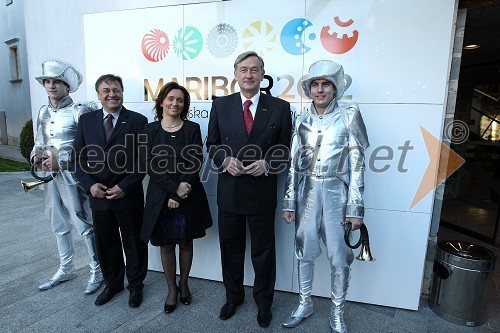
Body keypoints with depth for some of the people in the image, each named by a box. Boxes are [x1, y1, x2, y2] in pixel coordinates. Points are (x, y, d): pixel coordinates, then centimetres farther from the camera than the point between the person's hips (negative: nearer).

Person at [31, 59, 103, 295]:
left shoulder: (79, 111, -9)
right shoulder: (43, 112, 12)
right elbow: (39, 142, 19)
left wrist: (61, 161, -17)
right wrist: (37, 155, -3)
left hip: (72, 177, -7)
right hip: (50, 177, 7)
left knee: (84, 226, -2)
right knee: (58, 225, 17)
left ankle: (97, 272, 13)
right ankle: (66, 269, 34)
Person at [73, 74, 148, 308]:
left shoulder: (138, 120, -5)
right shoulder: (86, 120, 6)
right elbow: (79, 157, 6)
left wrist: (124, 186, -15)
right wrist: (90, 185, -8)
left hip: (129, 196, -3)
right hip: (98, 196, 4)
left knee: (133, 243, 11)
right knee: (105, 244, 17)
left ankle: (135, 285, 32)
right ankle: (112, 283, 40)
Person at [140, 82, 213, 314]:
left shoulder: (192, 128, 0)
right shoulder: (151, 130, 1)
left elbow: (196, 163, -7)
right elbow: (151, 166, -6)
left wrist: (178, 195, -14)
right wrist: (175, 187, -17)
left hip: (188, 196, 0)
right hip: (160, 196, 1)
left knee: (186, 242, 13)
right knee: (166, 245, 11)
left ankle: (183, 284, 35)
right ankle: (171, 289, 29)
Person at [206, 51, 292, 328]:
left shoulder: (280, 107, -1)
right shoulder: (220, 105, 3)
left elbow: (286, 148, 1)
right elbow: (212, 144, 7)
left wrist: (267, 164, -16)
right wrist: (225, 160, -13)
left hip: (262, 190, -1)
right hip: (229, 190, 2)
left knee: (263, 251, 14)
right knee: (230, 248, 17)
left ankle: (263, 301, 38)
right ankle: (233, 296, 42)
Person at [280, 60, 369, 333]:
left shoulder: (349, 115, -3)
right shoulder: (302, 120, 5)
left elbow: (357, 163, -5)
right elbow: (294, 164, 6)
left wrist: (355, 207, -10)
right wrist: (289, 201, 3)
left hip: (336, 193, -2)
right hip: (307, 193, 3)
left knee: (339, 257, 7)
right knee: (304, 252, 12)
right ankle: (304, 304, 33)